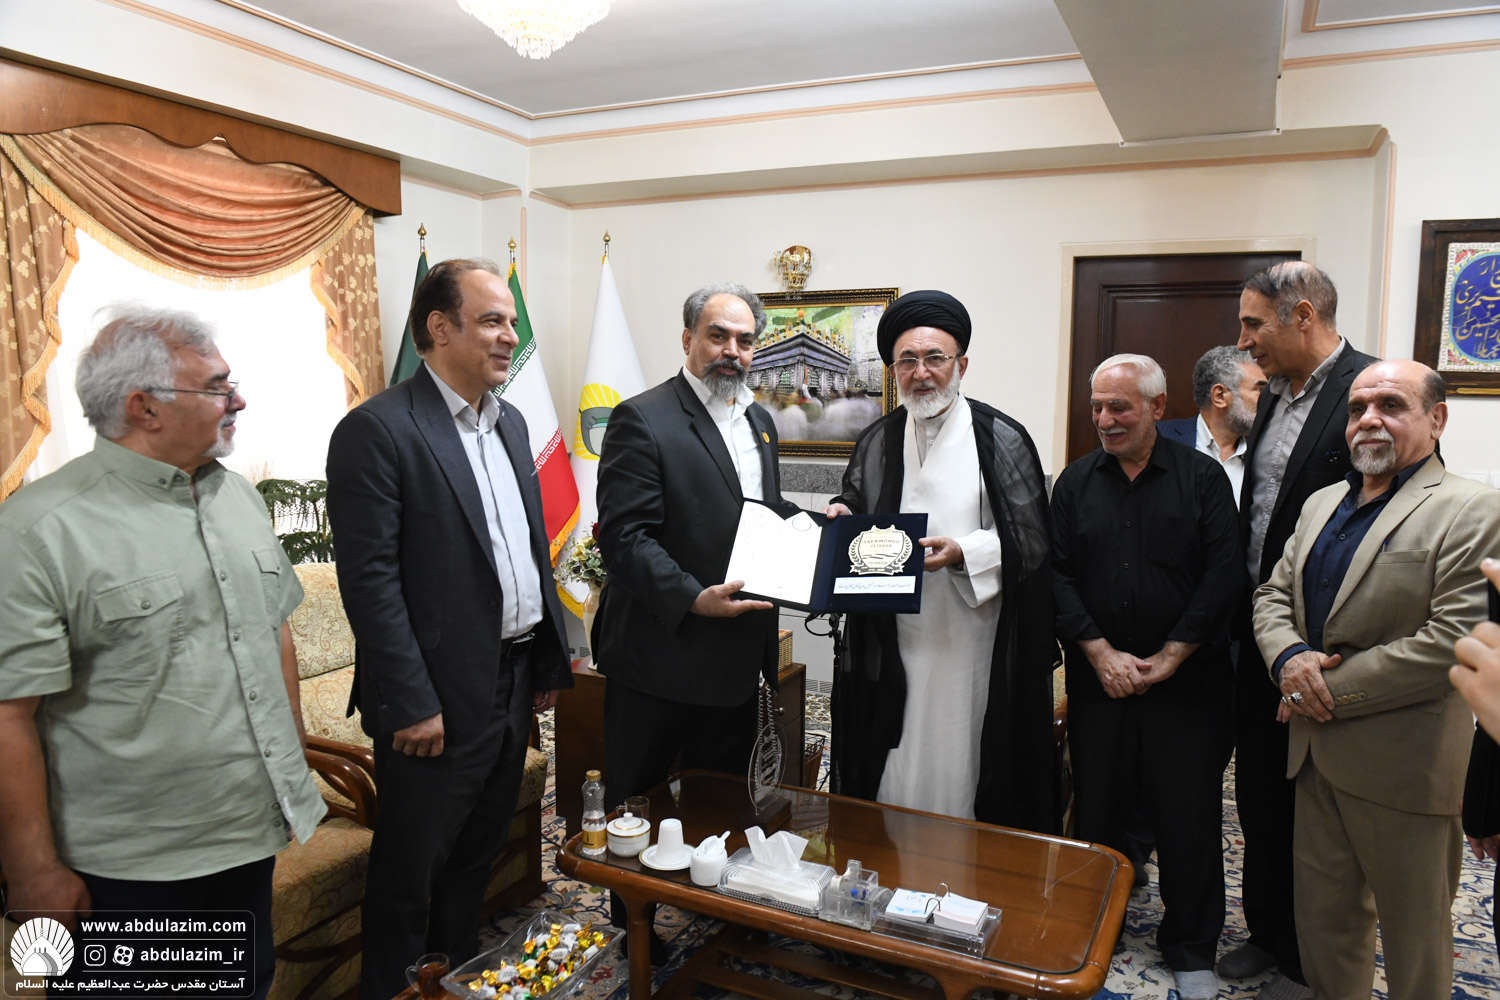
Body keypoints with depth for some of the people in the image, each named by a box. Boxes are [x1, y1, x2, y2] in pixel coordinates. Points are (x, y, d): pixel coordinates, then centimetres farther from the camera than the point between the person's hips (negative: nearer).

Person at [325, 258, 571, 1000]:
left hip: (515, 683, 8)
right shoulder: (377, 429, -15)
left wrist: (549, 662, 13)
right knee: (410, 868, 11)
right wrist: (410, 703, -19)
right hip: (439, 698, -7)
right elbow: (369, 578, -18)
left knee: (478, 852, 23)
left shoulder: (508, 421, 10)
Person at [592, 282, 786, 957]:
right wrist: (692, 599, -30)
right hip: (659, 655, -7)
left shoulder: (759, 422, 13)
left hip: (736, 657, 7)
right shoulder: (643, 419, -12)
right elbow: (624, 537, -19)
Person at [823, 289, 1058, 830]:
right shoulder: (877, 441, 9)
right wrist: (841, 516, -4)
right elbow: (852, 507, 19)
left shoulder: (1001, 439, -3)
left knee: (959, 765, 4)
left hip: (969, 640, -4)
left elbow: (1031, 539, -6)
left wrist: (964, 552, -21)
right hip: (889, 641, 4)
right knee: (893, 769, 11)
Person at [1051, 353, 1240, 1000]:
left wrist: (1169, 658, -10)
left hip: (1186, 680, -1)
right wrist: (1102, 653, -8)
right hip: (1099, 679, 2)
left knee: (1189, 813, 5)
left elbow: (1223, 574, -6)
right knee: (1096, 807, 9)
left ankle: (1191, 948, 23)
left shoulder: (1202, 477, 0)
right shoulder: (1076, 482, 6)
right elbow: (1057, 575, 1)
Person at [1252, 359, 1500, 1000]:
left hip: (1401, 762, -6)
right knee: (1323, 918, 19)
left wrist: (1329, 690, -17)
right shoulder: (1321, 504, 12)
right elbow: (1272, 596, 11)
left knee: (1414, 935, 13)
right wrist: (1290, 658, -10)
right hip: (1316, 754, 6)